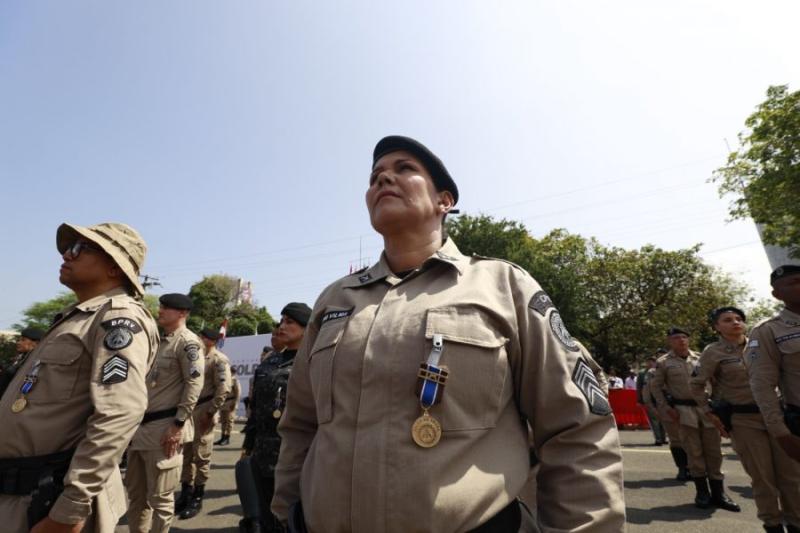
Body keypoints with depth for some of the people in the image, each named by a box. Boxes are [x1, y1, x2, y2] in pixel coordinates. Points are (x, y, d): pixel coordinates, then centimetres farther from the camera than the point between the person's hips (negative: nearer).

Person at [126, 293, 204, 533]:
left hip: (164, 429, -9)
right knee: (135, 492, 21)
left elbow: (194, 385, -19)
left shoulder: (187, 342, -13)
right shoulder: (158, 341, 15)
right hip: (141, 426, 9)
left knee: (160, 497, 3)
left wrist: (178, 424, -20)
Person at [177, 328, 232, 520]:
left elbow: (223, 389, -17)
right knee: (186, 453, 15)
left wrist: (210, 412, -18)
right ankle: (186, 493, 28)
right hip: (188, 410, 8)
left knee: (201, 455, 1)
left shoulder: (219, 360, -10)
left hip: (203, 411, -8)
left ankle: (197, 498, 14)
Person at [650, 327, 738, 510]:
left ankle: (718, 492, 18)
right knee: (694, 452, 3)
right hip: (684, 411, -3)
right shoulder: (664, 362, -2)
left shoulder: (700, 358, 7)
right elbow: (655, 387, 1)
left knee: (714, 451, 6)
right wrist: (667, 409, -4)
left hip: (707, 408, 3)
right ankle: (702, 492, 17)